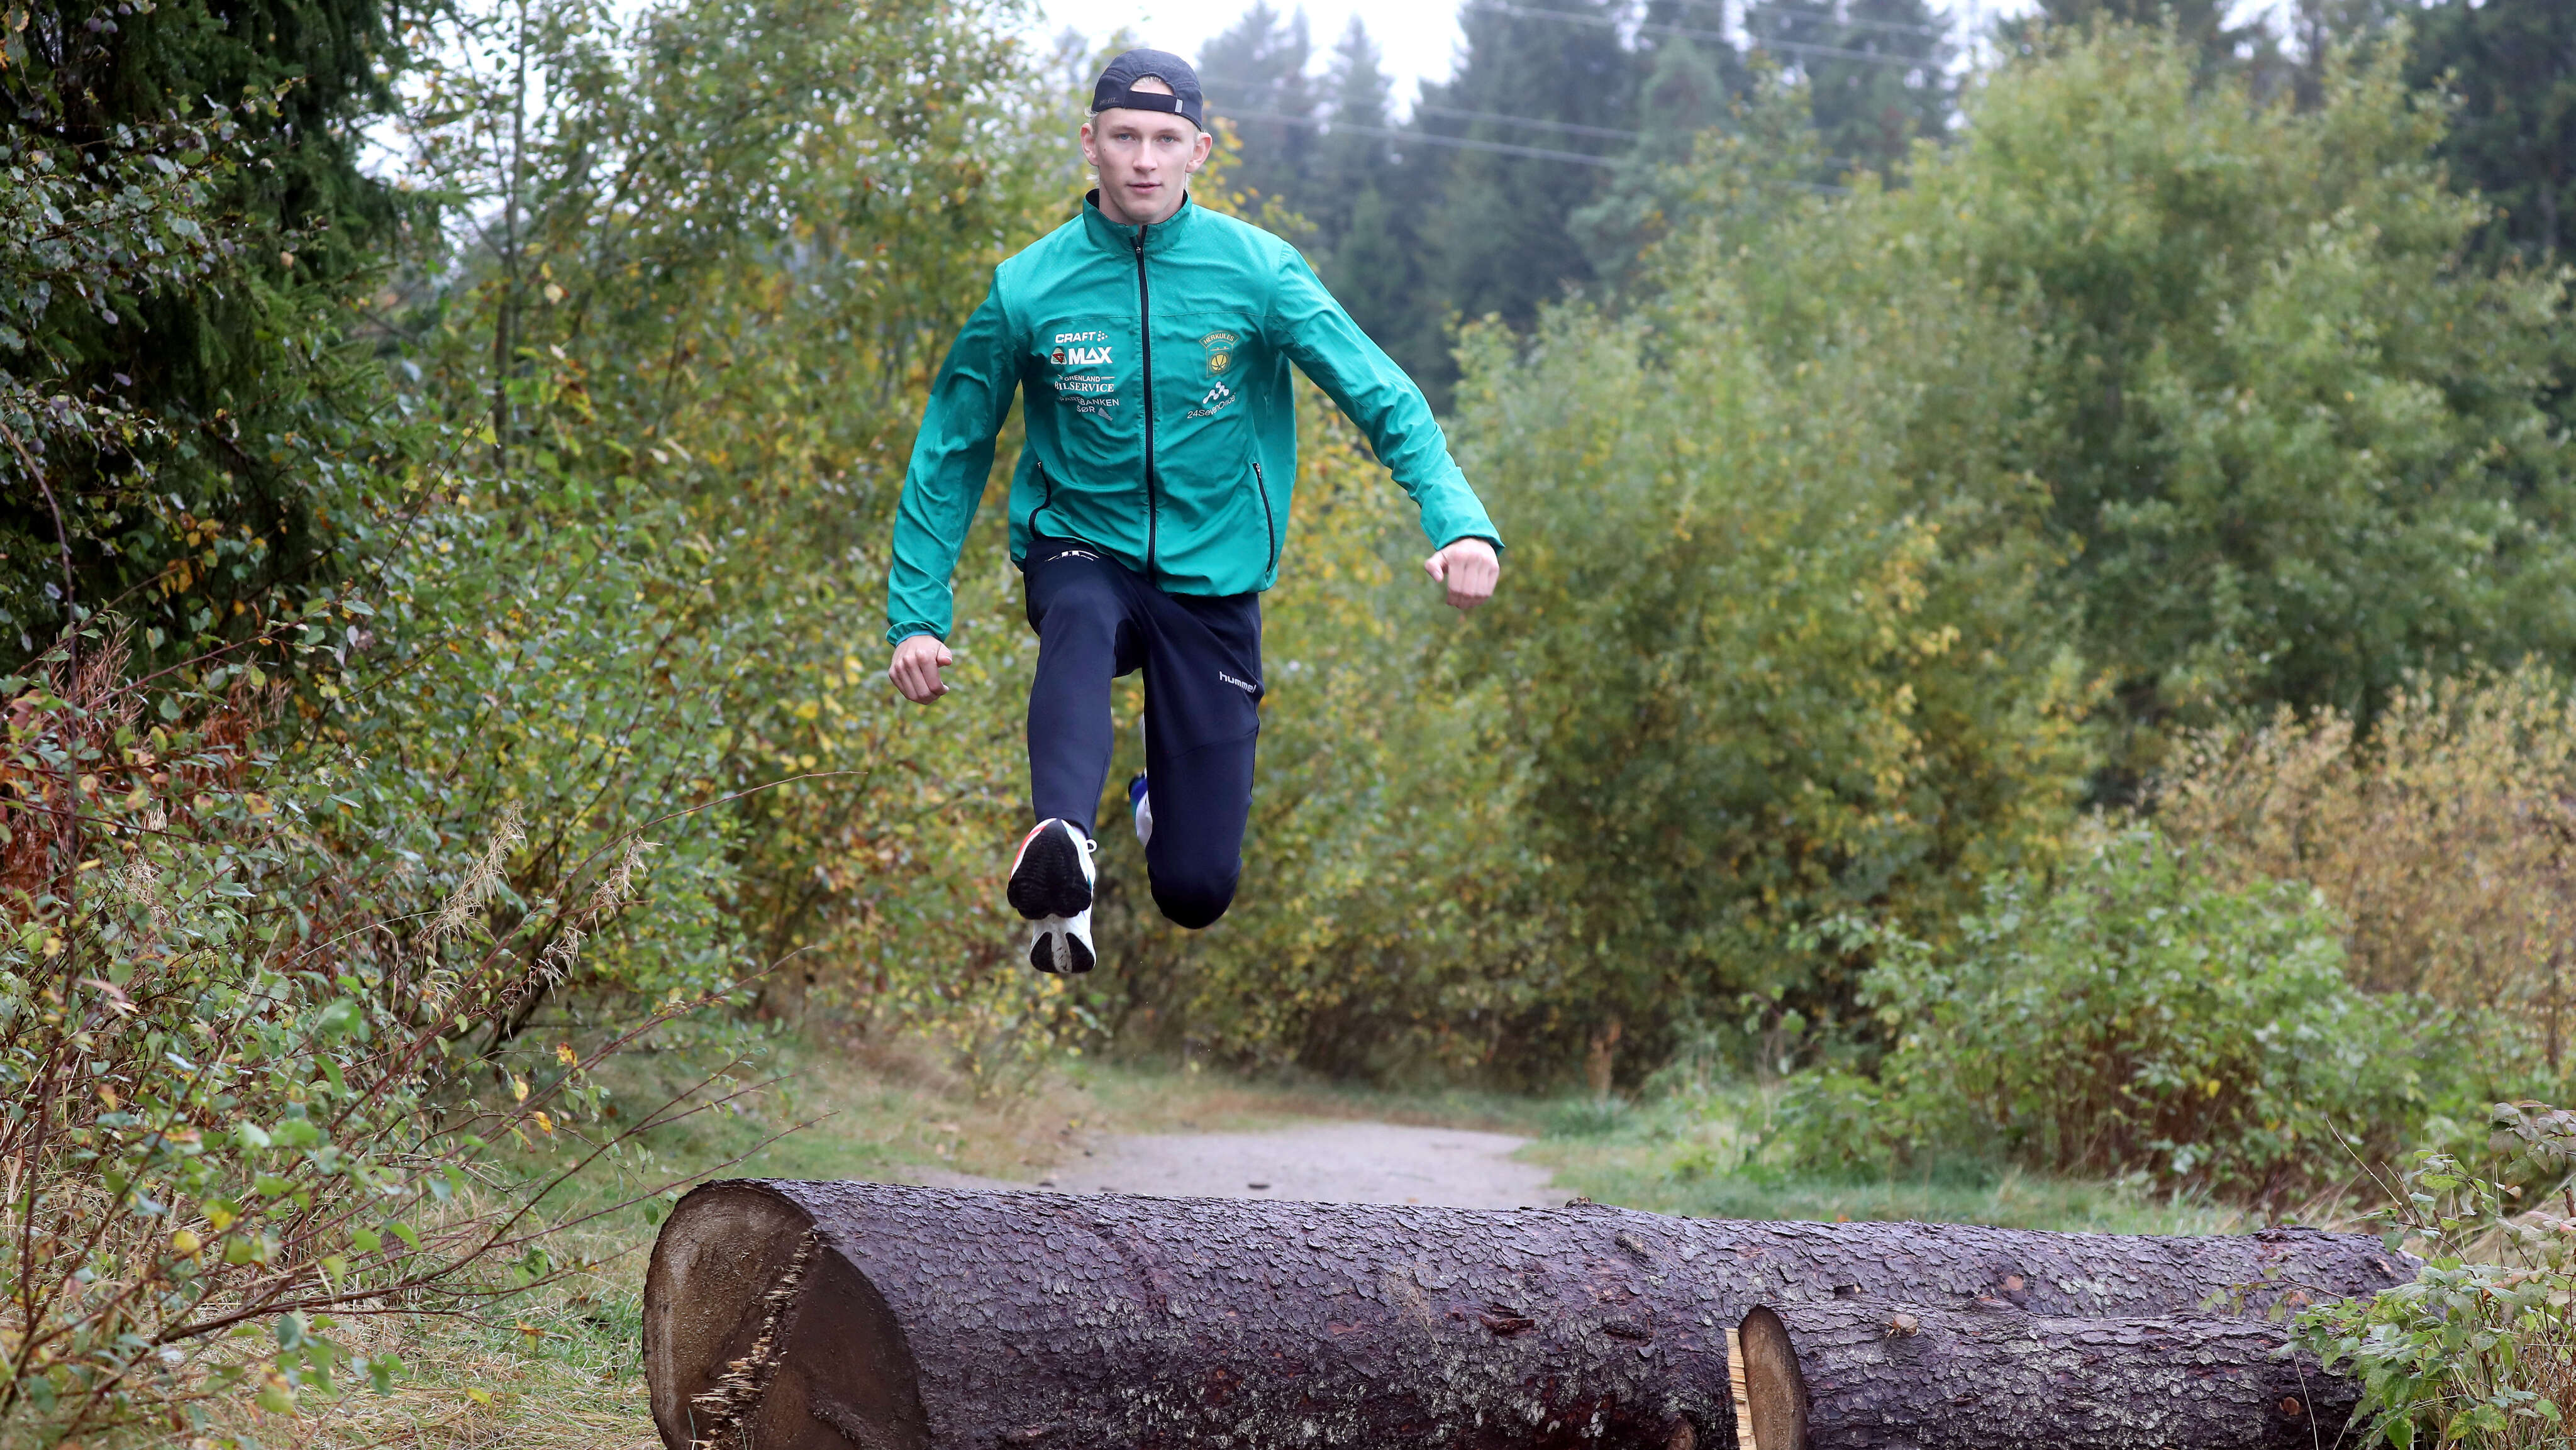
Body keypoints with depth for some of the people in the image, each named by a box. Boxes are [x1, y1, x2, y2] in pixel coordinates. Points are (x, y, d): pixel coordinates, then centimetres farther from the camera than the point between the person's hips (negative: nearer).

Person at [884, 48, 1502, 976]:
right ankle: (1061, 851, -61)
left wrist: (1460, 520, -28)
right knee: (1081, 619, -40)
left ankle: (1163, 799, 36)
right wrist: (917, 615, -4)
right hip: (1079, 548, 0)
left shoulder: (1257, 270, -8)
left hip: (1215, 579, 1)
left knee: (1196, 893, -1)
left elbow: (1386, 401, -11)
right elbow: (950, 454, 3)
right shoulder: (1026, 289, -6)